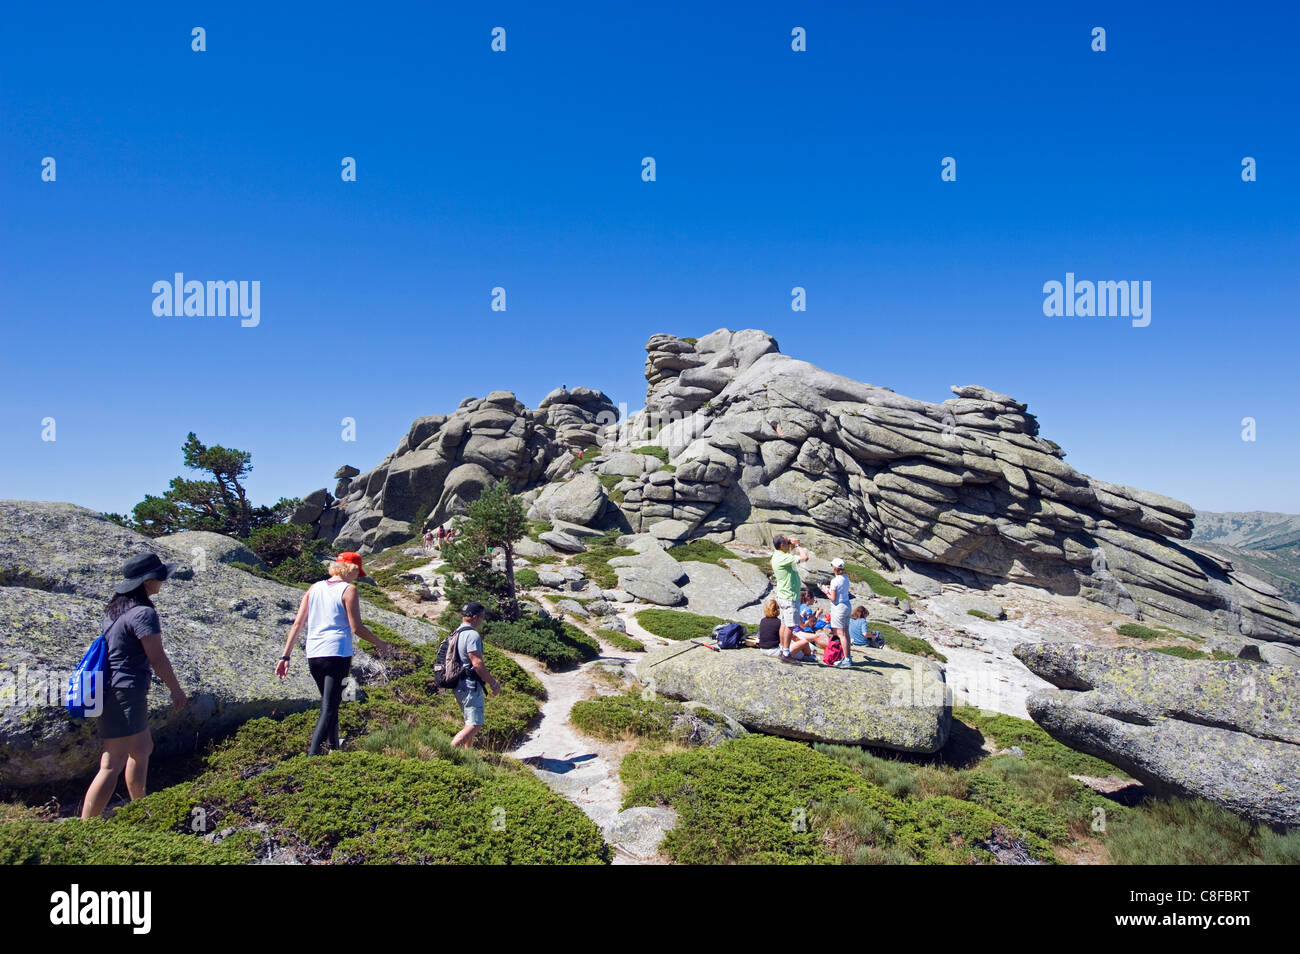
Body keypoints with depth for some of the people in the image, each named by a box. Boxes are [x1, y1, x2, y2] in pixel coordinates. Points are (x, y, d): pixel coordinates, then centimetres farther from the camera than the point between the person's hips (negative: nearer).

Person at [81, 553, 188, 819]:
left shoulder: (115, 608, 9)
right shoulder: (143, 613, -18)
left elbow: (110, 646, 17)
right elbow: (157, 658, -18)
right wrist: (176, 689, -6)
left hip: (112, 688, 10)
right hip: (126, 694, -10)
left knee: (143, 750, 23)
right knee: (112, 765, -6)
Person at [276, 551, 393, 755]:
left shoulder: (314, 589, 13)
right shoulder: (348, 590, -5)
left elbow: (297, 625, 10)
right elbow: (356, 627, -9)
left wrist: (285, 657, 12)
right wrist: (379, 643, 5)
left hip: (313, 655, 7)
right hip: (337, 654, -6)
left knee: (329, 704, 22)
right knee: (329, 709, -6)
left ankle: (334, 748, 32)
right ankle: (313, 755, -16)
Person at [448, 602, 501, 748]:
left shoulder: (457, 633, 15)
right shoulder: (472, 635, -17)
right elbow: (477, 664, -21)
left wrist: (489, 676, 24)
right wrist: (493, 683, -12)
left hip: (459, 685, 10)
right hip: (470, 686, -10)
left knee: (470, 723, 20)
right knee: (474, 725, -10)